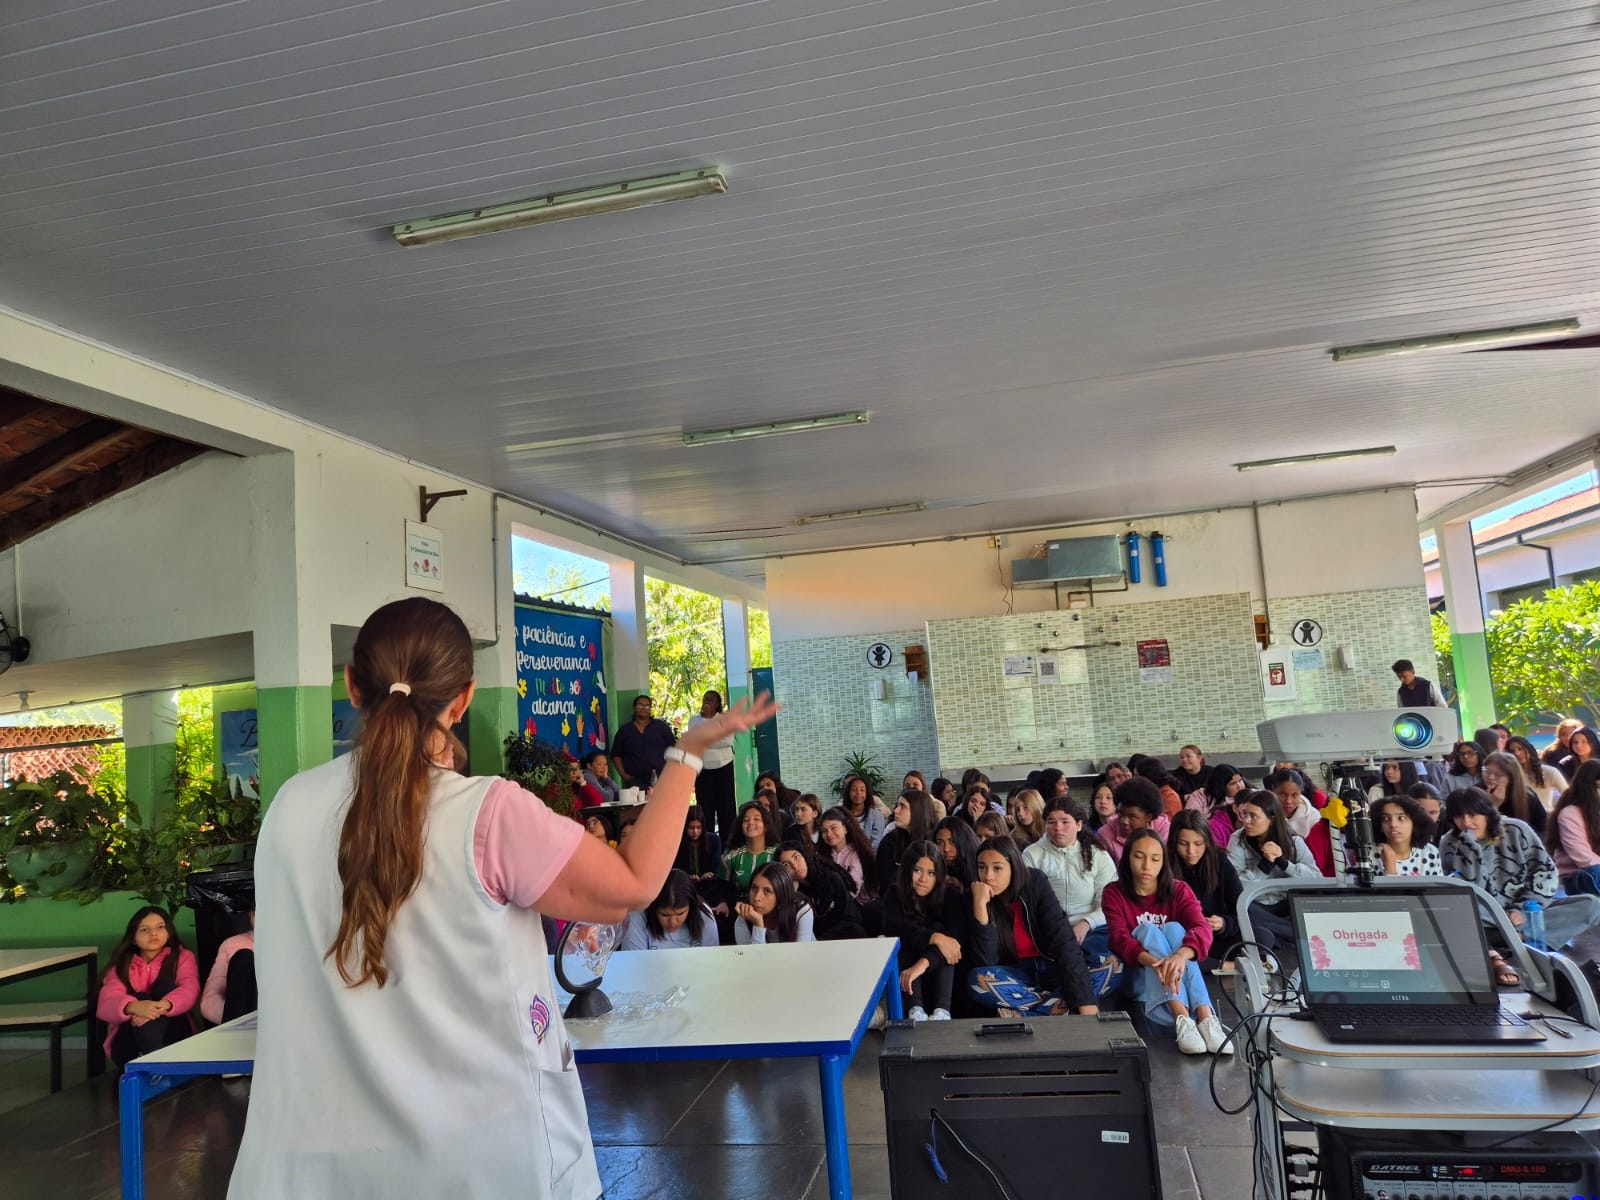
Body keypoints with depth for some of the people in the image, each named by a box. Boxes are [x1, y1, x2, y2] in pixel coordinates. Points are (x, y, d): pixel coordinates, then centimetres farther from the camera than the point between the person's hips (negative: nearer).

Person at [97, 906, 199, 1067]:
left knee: (165, 983, -19)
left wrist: (164, 1005, -33)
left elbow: (190, 990, -9)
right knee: (140, 997, -24)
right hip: (128, 1043, 1)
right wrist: (133, 1007, -32)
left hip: (175, 1037, 0)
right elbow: (106, 1004, -8)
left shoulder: (182, 957, 11)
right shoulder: (120, 966, 12)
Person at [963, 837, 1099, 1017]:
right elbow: (984, 961, -21)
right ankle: (1059, 1005, -23)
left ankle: (1022, 1013, -24)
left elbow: (1062, 940, -21)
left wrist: (1085, 1002, -31)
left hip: (1049, 969, 0)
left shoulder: (1035, 883, -13)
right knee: (977, 979, -33)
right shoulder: (972, 898, -13)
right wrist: (980, 905, -31)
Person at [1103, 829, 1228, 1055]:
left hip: (1176, 976, 1)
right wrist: (1154, 962, -44)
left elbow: (1202, 928, -20)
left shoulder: (1178, 890, 0)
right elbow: (1119, 939, -21)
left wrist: (1180, 956, -44)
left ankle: (1205, 1017, -45)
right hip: (1138, 976, -1)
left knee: (1174, 927, -25)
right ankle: (1182, 1018, -49)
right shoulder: (1114, 893, -4)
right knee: (1147, 929, -27)